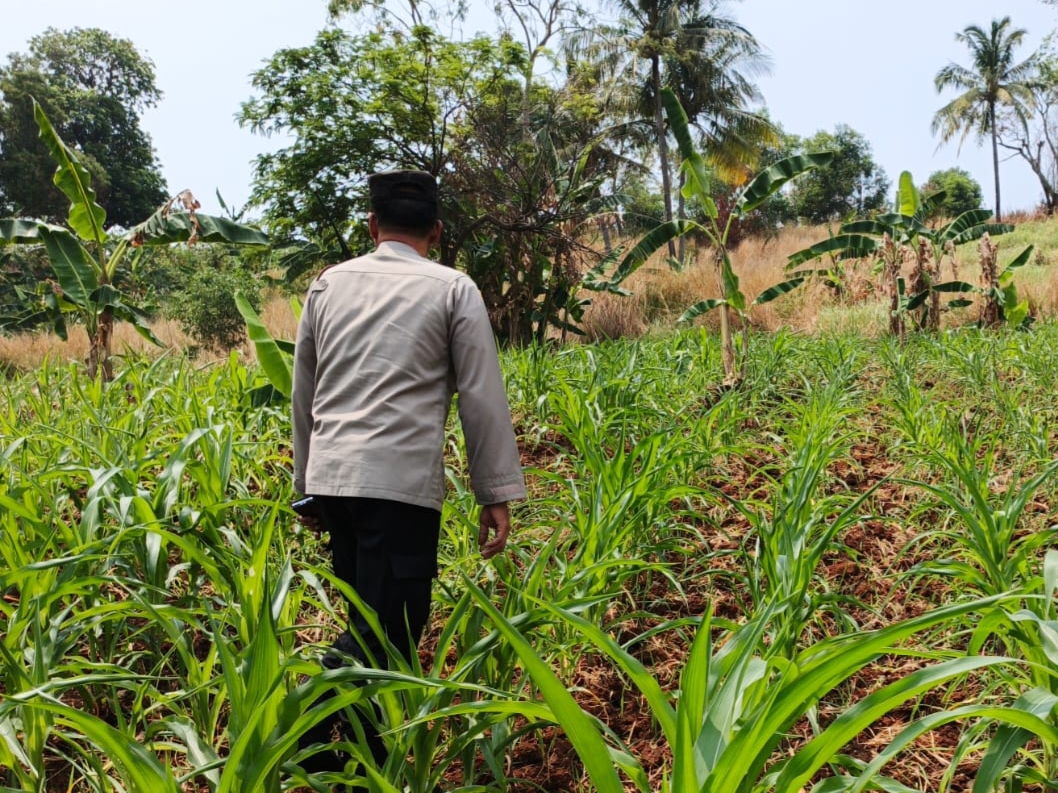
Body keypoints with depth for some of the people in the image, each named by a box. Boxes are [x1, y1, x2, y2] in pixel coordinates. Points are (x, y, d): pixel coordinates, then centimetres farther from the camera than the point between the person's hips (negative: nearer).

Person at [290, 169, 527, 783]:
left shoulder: (329, 284, 14)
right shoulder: (453, 289, 2)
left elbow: (304, 393, 19)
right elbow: (483, 398, -2)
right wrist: (498, 493, 4)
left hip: (331, 476, 6)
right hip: (401, 481, -5)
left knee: (368, 619, 17)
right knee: (388, 629, -3)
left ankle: (362, 757, 21)